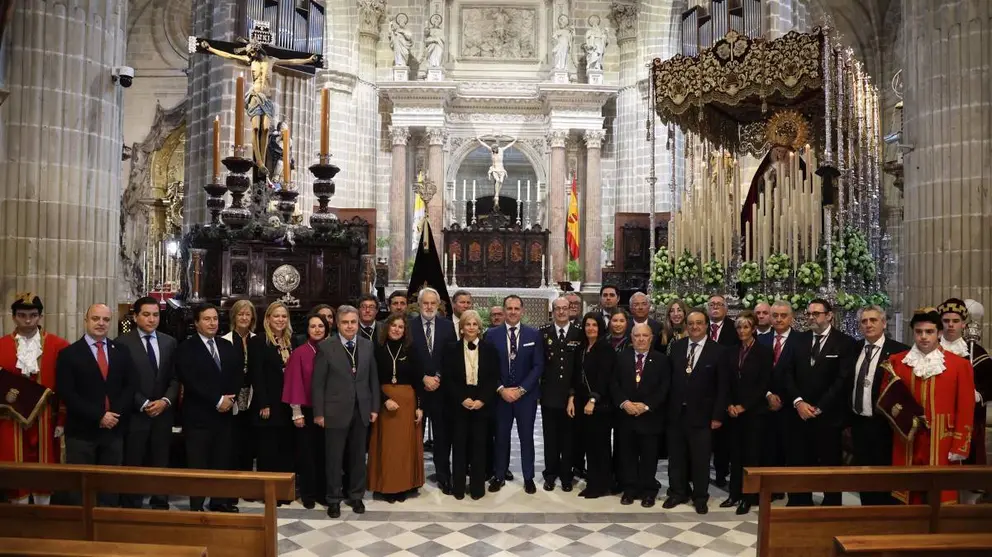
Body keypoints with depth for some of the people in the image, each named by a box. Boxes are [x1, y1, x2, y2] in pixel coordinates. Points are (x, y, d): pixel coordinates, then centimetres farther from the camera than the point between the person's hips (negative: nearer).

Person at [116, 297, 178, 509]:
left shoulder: (169, 342, 9)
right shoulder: (123, 342, -4)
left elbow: (175, 378, 9)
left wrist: (165, 401, -7)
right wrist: (143, 404, -11)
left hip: (163, 413, 4)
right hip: (135, 414, -4)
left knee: (160, 464, 9)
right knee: (132, 466, 2)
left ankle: (160, 506, 17)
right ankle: (131, 508, 13)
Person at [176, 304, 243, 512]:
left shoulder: (228, 346, 14)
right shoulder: (186, 348, -4)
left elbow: (238, 376, 10)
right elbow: (190, 381, -14)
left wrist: (230, 398, -7)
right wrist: (217, 400, -16)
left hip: (225, 413, 5)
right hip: (199, 415, -5)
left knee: (222, 463, 8)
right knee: (198, 465, 1)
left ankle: (220, 502, 18)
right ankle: (196, 507, 10)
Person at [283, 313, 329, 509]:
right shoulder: (299, 353, -7)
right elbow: (295, 383, -7)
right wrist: (297, 412, -8)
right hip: (307, 410, -2)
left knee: (324, 451, 9)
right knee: (306, 451, 8)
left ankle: (323, 491, 21)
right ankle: (308, 494, 18)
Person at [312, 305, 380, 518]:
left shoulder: (367, 345, 4)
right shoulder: (326, 347, -7)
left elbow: (373, 378, 8)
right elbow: (318, 383, -6)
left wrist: (374, 407, 5)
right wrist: (318, 412, -7)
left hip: (361, 410, 3)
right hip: (336, 411, -3)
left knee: (358, 456, 12)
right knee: (334, 458, 7)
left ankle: (356, 495, 27)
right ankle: (334, 499, 22)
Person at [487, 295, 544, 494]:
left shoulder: (534, 334, -1)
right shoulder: (492, 334, -1)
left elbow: (538, 366, -4)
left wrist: (521, 389, -11)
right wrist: (501, 389, -11)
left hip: (526, 395, 0)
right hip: (500, 394, 0)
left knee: (526, 437, 8)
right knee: (501, 437, 9)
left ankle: (528, 478, 19)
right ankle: (500, 476, 21)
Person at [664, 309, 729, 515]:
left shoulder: (718, 351, -5)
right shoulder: (676, 347, 5)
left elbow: (723, 387, -6)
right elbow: (670, 379, 6)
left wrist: (717, 415, -9)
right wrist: (667, 407, 1)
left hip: (701, 414, -3)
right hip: (676, 412, 3)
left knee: (700, 458, 6)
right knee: (676, 456, 12)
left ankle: (700, 497, 21)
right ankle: (678, 492, 27)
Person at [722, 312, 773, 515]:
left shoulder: (764, 352, -5)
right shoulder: (732, 352, 10)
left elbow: (764, 384, -9)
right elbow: (727, 382, 10)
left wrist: (744, 406, -12)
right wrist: (729, 404, -5)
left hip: (753, 411, -4)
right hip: (733, 411, 4)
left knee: (751, 454, 1)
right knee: (735, 454, 9)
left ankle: (749, 497, 8)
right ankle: (735, 494, 17)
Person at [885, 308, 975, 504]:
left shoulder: (959, 364, 0)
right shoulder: (896, 361, 5)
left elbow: (965, 409, -2)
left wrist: (960, 447, -5)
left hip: (942, 445, -2)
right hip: (907, 442, 2)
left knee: (941, 497, 4)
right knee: (908, 498, 8)